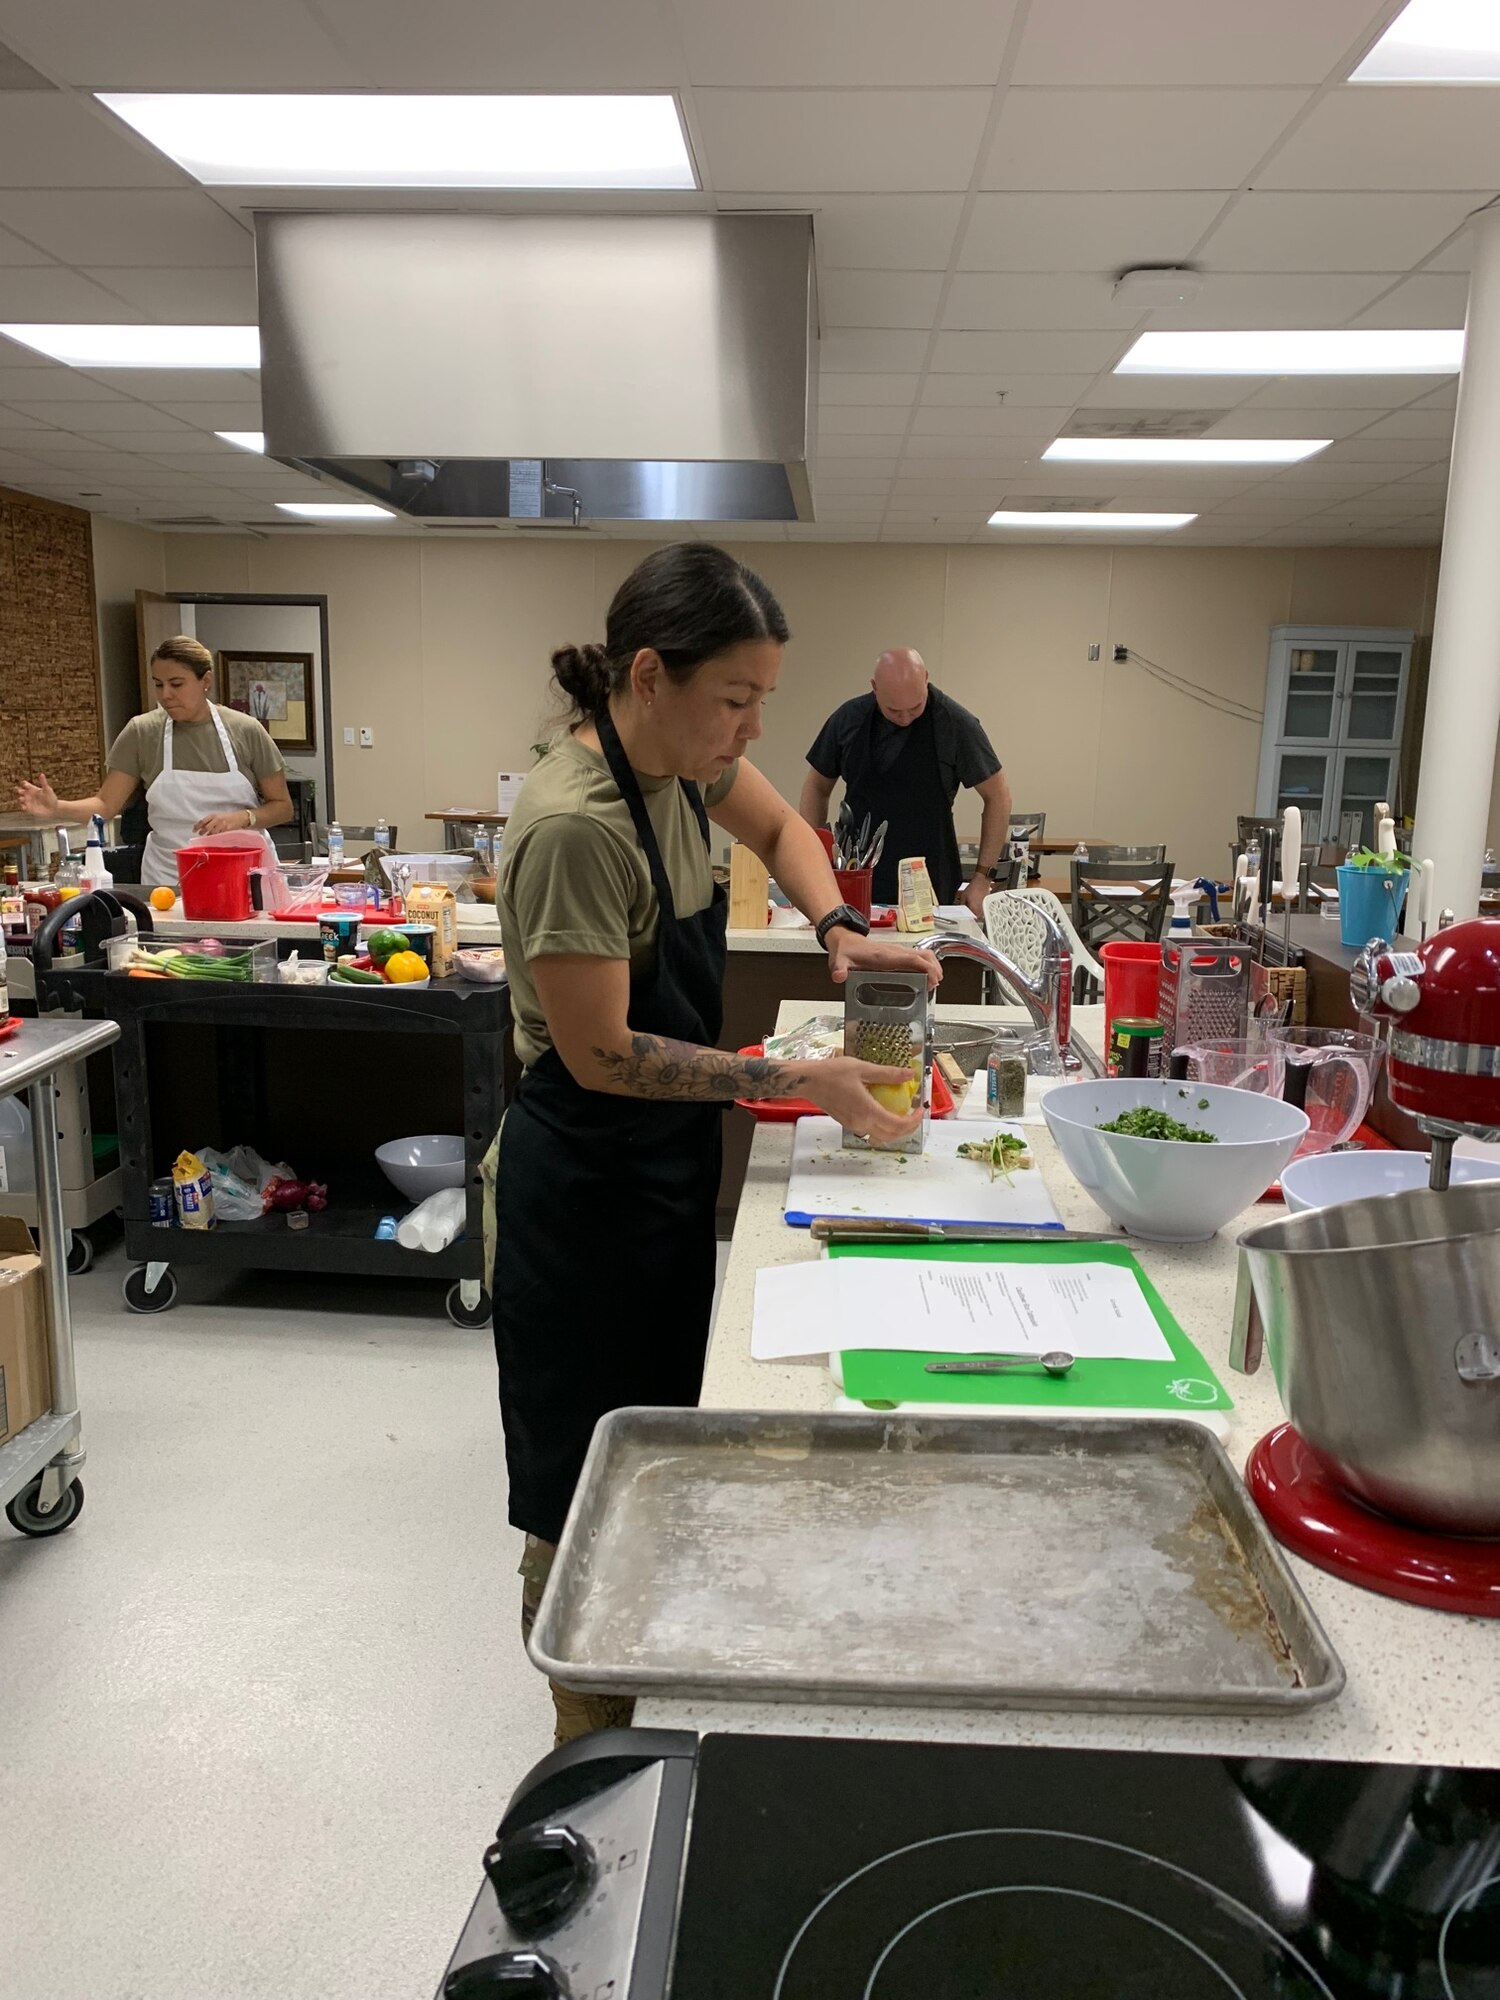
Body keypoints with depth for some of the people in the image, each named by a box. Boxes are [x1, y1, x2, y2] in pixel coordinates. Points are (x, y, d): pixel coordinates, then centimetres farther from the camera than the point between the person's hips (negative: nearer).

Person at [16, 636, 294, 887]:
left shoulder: (246, 731, -4)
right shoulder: (142, 732, -1)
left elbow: (282, 807, 1)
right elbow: (106, 805, -1)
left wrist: (242, 818, -17)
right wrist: (57, 809, -19)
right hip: (167, 879, 1)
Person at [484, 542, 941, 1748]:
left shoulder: (679, 752, -1)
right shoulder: (575, 827, -27)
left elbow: (778, 827, 18)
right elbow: (601, 1055, -25)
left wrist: (841, 929, 0)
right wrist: (796, 1081, -21)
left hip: (667, 1169, 9)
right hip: (589, 1192, -8)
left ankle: (645, 1712, 43)